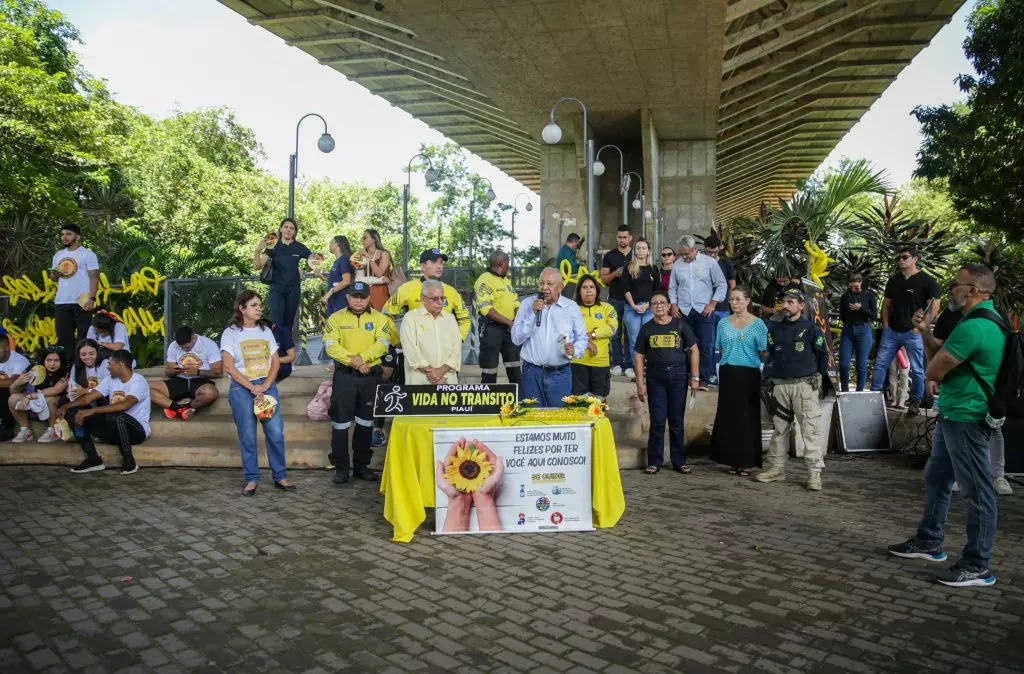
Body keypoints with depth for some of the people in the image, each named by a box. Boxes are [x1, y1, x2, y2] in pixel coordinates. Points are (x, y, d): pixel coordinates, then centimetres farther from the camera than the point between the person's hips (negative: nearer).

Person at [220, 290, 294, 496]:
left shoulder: (266, 331, 11)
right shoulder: (230, 333, -1)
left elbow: (276, 362, 7)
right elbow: (229, 367, -8)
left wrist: (265, 386, -8)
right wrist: (252, 388, -13)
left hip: (267, 386, 3)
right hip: (242, 388, -3)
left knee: (276, 433, -3)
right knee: (248, 437, 0)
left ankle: (280, 477, 7)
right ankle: (251, 479, 11)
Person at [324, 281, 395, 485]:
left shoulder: (379, 318, 5)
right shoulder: (336, 318, 4)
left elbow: (383, 344, -7)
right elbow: (331, 346, -8)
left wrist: (362, 357, -21)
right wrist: (353, 361, -19)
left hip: (371, 376, 2)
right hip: (344, 376, -1)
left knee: (366, 422, 10)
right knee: (341, 421, -1)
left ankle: (361, 465, 22)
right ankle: (341, 467, 11)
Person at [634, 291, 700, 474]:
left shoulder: (680, 325, 3)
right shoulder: (647, 329, 6)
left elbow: (694, 350, 4)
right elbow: (639, 356, 6)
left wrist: (695, 377, -2)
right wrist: (640, 383, 0)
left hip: (678, 375, 0)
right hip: (655, 377, 0)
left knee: (677, 421, 8)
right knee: (657, 421, 1)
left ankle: (679, 461, 18)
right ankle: (654, 461, 10)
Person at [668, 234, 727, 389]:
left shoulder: (709, 262, 0)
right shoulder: (677, 265, 7)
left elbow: (721, 284, 3)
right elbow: (672, 288, 16)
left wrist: (713, 303, -4)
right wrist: (674, 305, 5)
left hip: (704, 311, -2)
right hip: (683, 312, 3)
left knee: (705, 346, -5)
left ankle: (705, 378, 2)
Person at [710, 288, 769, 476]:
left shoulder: (758, 324, -1)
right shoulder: (724, 323, 10)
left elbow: (764, 352, -4)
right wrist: (728, 360, 4)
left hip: (748, 374, -3)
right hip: (728, 374, 3)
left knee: (747, 418, -1)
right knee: (728, 417, 4)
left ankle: (746, 462, 7)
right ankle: (732, 460, 14)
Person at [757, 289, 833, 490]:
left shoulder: (810, 328, -4)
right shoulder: (775, 328, 8)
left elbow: (822, 355, 2)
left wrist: (819, 377, 7)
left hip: (805, 385, -5)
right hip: (780, 385, 5)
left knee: (811, 430, -7)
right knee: (779, 429, 12)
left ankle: (814, 474, -4)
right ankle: (777, 468, 22)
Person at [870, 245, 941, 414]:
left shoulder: (927, 281, -6)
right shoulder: (893, 281, 10)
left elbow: (934, 307, -9)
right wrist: (886, 325, 6)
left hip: (912, 332, -5)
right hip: (891, 331, 5)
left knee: (916, 369, 4)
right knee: (880, 364, 4)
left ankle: (916, 401, 15)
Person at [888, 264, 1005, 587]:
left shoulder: (973, 327, -23)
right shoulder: (983, 319, 13)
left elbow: (933, 370, -16)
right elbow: (942, 359, 18)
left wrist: (931, 376, 6)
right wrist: (925, 329, 9)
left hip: (966, 419, -11)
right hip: (954, 415, 11)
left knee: (976, 490, 0)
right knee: (936, 479, 20)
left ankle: (977, 566, 10)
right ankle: (929, 542, 33)